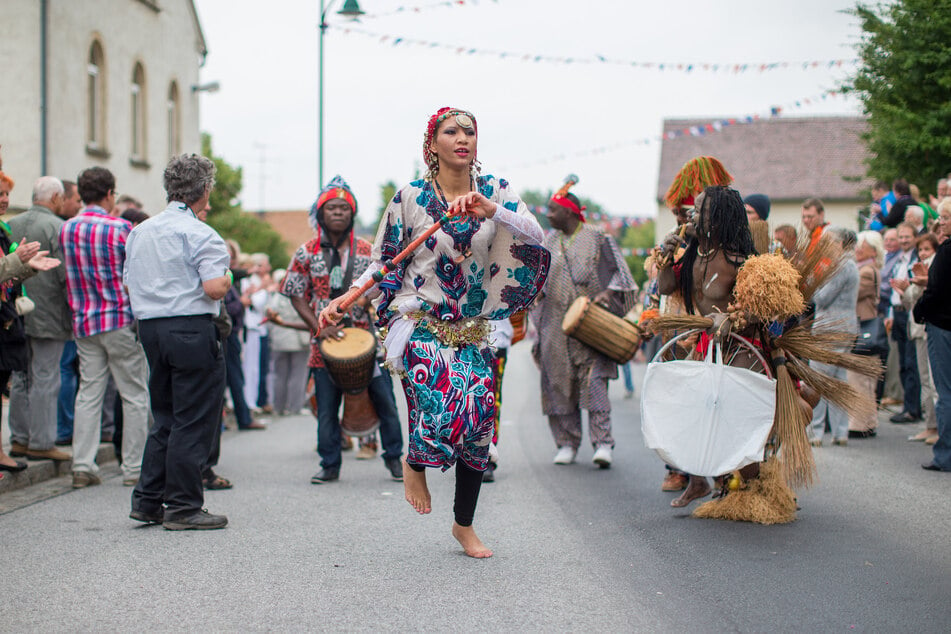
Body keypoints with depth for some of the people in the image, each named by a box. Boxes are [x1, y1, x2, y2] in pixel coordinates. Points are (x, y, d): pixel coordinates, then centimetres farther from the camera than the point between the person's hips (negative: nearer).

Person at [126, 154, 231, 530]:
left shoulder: (139, 232, 13)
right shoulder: (200, 234, -11)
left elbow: (130, 285, 16)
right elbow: (214, 288, -19)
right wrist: (227, 279, 2)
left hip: (149, 327, 8)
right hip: (191, 330, -8)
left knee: (165, 419, 16)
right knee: (193, 422, -1)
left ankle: (147, 501, 15)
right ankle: (183, 508, 1)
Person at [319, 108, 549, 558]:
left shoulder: (494, 191, 3)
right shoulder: (410, 198, -3)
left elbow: (535, 235, -10)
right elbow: (384, 263, 3)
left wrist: (491, 210, -25)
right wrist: (344, 300, -9)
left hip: (471, 329, 4)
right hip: (419, 323, -4)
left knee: (478, 420, 3)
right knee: (448, 399, -28)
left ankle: (464, 525, 24)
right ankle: (415, 464, 7)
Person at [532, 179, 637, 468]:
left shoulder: (597, 239, 0)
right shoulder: (549, 241, 15)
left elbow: (619, 271, 1)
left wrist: (607, 293, -15)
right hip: (556, 323, 5)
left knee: (593, 380, -15)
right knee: (559, 382, 3)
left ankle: (603, 442, -17)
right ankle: (567, 442, 12)